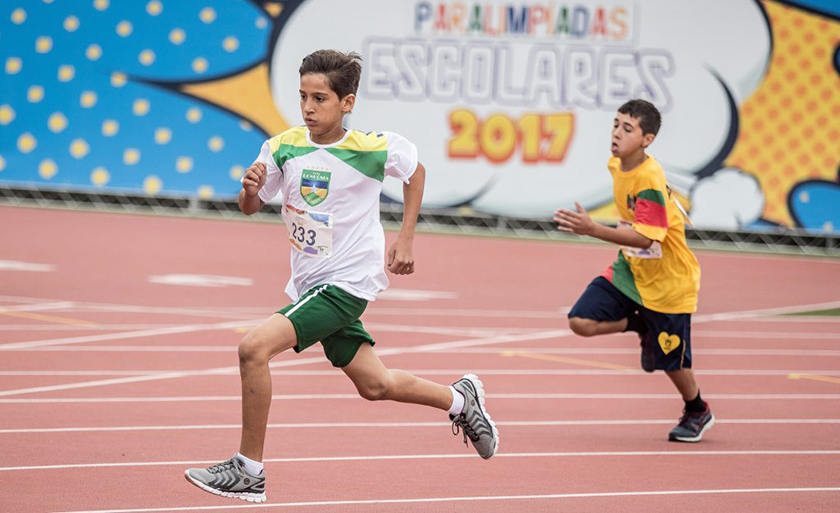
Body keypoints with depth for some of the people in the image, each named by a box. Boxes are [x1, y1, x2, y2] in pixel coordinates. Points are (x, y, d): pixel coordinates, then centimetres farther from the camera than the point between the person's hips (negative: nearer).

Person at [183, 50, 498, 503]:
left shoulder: (374, 148, -15)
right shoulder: (283, 147, -5)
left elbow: (415, 170, 6)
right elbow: (250, 207, 6)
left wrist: (404, 241, 4)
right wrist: (249, 187, -17)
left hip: (347, 283, -6)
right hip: (310, 283, 6)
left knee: (254, 347, -22)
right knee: (373, 385, 18)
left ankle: (248, 471, -13)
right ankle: (460, 398, 43)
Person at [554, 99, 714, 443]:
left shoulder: (649, 180, -29)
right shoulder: (616, 165, -3)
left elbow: (644, 238, -35)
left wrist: (593, 230, -43)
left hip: (667, 280, -7)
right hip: (631, 269, 7)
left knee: (670, 360, 7)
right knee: (582, 321, -11)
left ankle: (698, 413, 35)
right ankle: (640, 325, 16)